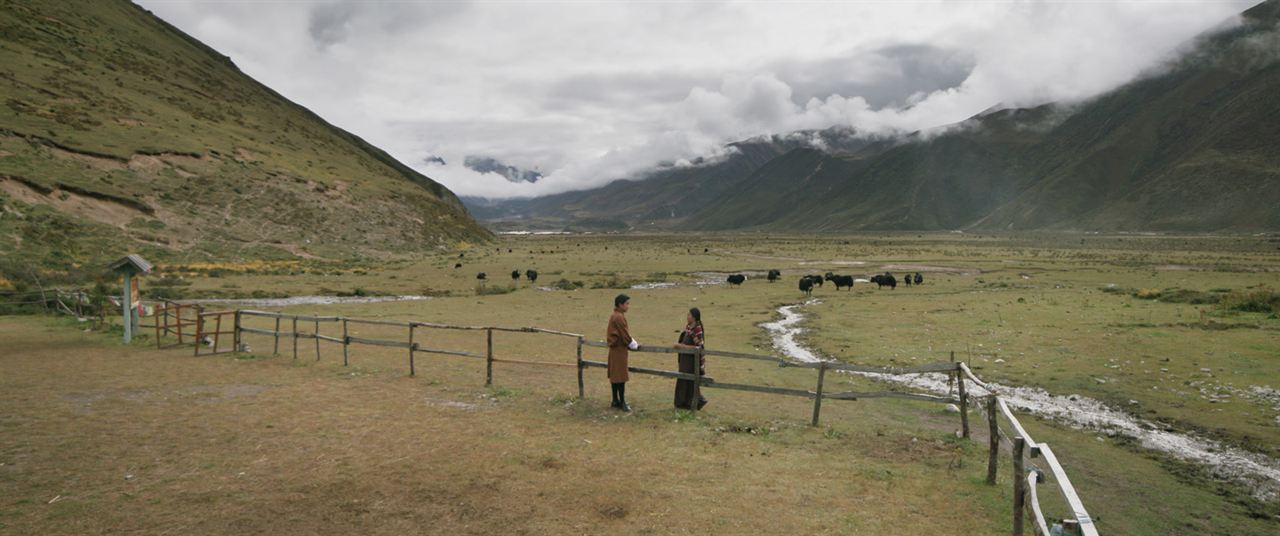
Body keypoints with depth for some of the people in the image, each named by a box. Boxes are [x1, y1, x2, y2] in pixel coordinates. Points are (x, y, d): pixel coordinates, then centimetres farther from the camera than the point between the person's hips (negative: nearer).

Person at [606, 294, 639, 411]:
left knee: (615, 375, 13)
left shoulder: (614, 316, 11)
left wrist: (633, 343, 14)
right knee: (621, 376, -3)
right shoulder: (619, 317, -19)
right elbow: (625, 336, -17)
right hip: (619, 350, -10)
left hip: (615, 349, 10)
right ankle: (622, 402, 2)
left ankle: (616, 401, 20)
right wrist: (635, 345, -3)